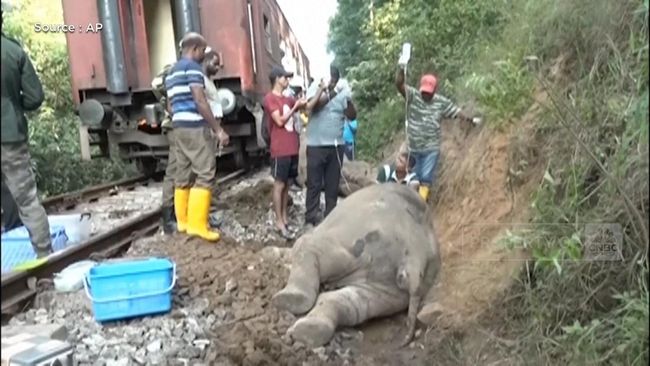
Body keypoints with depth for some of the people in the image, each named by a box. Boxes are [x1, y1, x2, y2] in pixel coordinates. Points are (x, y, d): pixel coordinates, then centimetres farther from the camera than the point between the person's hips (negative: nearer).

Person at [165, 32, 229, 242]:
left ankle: (183, 222, 15)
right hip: (195, 127, -9)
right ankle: (197, 225, -11)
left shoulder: (172, 71, 21)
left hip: (179, 128, 10)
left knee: (183, 175, 10)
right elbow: (200, 101, -17)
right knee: (205, 174, -9)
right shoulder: (192, 67, -8)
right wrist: (218, 129, -16)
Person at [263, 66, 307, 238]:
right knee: (279, 185, -4)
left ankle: (285, 217, 19)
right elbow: (280, 121, -14)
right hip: (280, 150, -8)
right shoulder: (270, 98, -6)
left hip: (292, 148, 8)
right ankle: (279, 222, 0)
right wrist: (295, 107, -9)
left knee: (287, 184, 11)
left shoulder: (288, 99, 18)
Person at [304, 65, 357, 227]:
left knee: (332, 185, 11)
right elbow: (310, 106, -23)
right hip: (316, 146, -4)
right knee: (314, 185, 1)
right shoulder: (315, 88, -3)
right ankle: (310, 219, 8)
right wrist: (322, 89, -25)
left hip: (336, 146, 4)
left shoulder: (341, 92, 6)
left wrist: (349, 101, -13)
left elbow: (352, 116, 3)